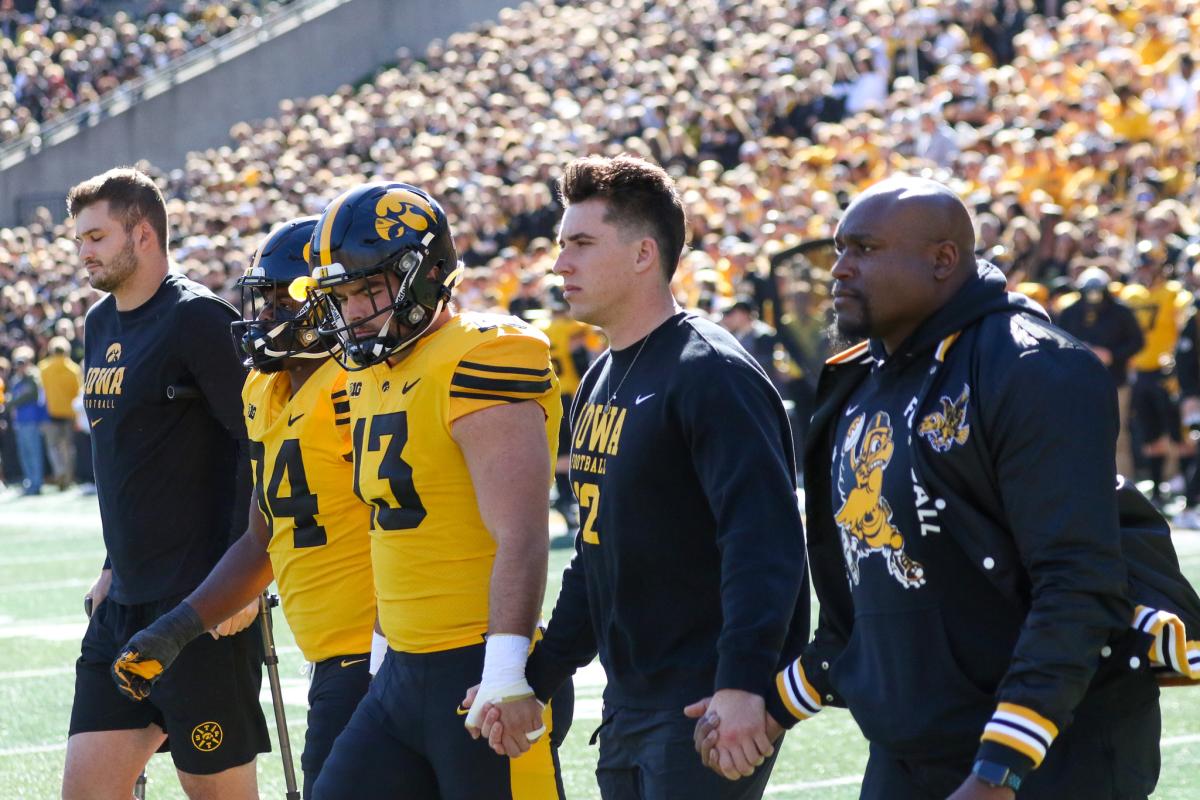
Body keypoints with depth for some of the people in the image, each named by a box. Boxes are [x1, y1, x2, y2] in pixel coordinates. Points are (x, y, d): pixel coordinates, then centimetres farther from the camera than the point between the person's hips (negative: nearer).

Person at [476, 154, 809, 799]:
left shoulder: (708, 376, -15)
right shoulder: (598, 386, 15)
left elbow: (764, 540, -24)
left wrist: (742, 683, -33)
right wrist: (536, 678, 18)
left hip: (709, 712, -9)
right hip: (628, 709, 9)